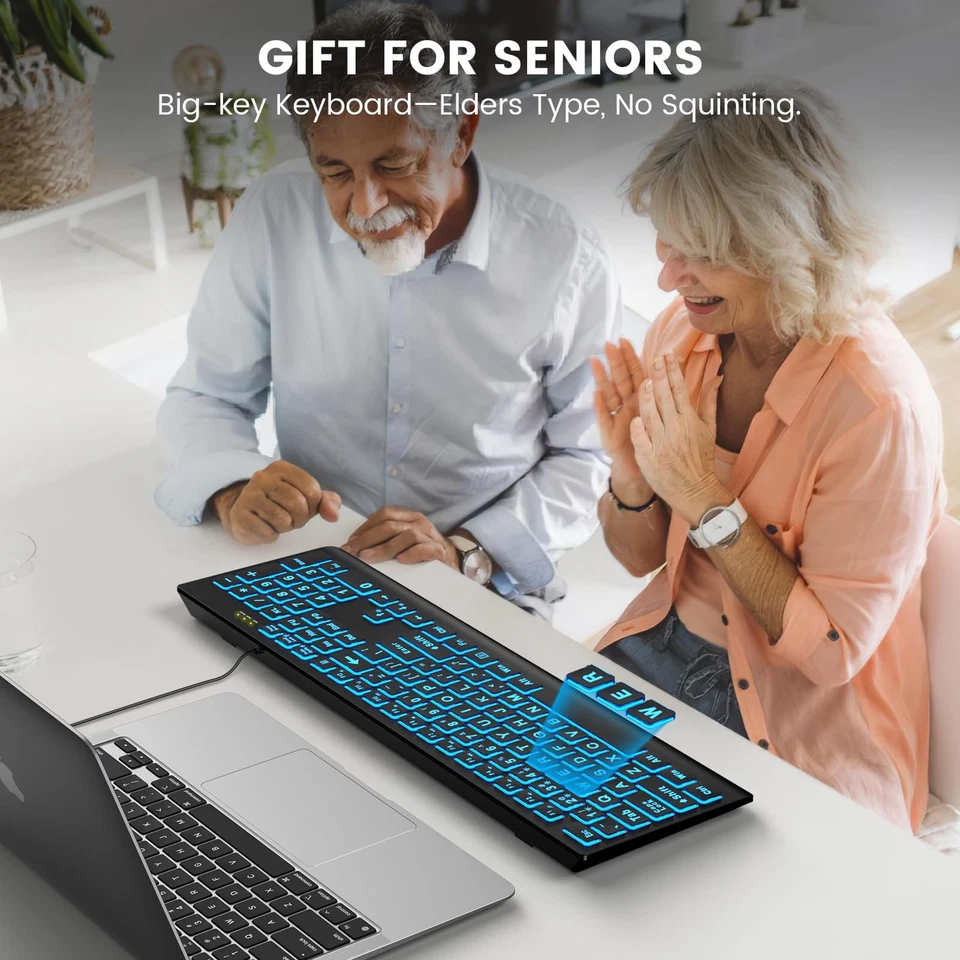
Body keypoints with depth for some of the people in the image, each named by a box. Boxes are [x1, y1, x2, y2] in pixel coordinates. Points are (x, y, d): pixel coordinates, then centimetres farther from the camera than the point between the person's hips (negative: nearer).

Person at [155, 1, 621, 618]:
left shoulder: (566, 261, -10)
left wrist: (467, 553, -16)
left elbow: (588, 456, 0)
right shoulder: (271, 219, -5)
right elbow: (205, 398, 5)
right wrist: (235, 492, -17)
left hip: (483, 591, -1)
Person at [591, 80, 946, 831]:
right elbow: (640, 557, 6)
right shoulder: (684, 332, -5)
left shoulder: (880, 405, -25)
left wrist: (709, 502, -25)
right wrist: (632, 476, -16)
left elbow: (832, 651, -19)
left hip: (800, 733, -6)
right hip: (665, 644, 6)